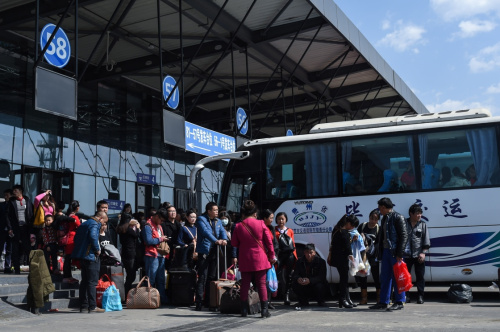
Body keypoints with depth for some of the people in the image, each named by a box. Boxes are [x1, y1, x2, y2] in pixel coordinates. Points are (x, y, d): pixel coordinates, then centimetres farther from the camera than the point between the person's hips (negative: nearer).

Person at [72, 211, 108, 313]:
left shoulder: (84, 224, 19)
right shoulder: (94, 224, -10)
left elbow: (76, 238, 21)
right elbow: (93, 236, -27)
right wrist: (97, 249, -16)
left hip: (82, 256, 9)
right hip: (91, 256, -9)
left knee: (84, 281, 13)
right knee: (92, 282, -7)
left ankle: (83, 305, 17)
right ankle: (92, 306, -7)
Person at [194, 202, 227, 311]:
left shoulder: (218, 221, 18)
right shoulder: (201, 219, -3)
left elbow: (222, 231, 3)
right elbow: (205, 232, -18)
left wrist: (224, 239, -20)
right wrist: (216, 241, -30)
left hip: (215, 252, 6)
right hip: (204, 251, -6)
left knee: (212, 277, 11)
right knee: (202, 277, -8)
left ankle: (209, 301, 19)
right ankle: (199, 302, -7)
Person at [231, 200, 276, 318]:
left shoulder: (238, 226, -4)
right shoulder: (261, 224, -6)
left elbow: (234, 244, 4)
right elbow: (269, 241, -1)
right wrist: (272, 256, 9)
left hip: (245, 260, 1)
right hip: (260, 259, -1)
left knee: (245, 284, 9)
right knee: (261, 284, 4)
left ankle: (244, 310, 12)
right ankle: (264, 310, 4)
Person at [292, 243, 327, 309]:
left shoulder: (321, 261, -10)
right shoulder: (299, 261, -1)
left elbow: (322, 277, -21)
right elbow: (294, 275, -8)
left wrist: (310, 280, -38)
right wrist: (298, 279, -35)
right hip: (304, 288, 2)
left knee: (319, 286, -35)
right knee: (294, 284, -25)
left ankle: (321, 301, -1)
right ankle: (303, 302, 1)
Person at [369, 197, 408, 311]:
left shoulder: (398, 218, -8)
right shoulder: (385, 219, 18)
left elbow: (404, 236, -12)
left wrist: (399, 254, -17)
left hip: (394, 252, -8)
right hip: (385, 251, 8)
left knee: (396, 277, -2)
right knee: (385, 277, 10)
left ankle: (399, 302, 6)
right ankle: (383, 302, 16)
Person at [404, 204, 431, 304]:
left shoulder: (423, 225, 6)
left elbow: (426, 241, 4)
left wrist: (423, 253, -5)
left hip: (419, 255, 0)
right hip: (406, 255, 0)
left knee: (420, 276, 4)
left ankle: (420, 296, 12)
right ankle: (406, 296, 12)